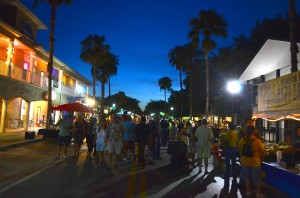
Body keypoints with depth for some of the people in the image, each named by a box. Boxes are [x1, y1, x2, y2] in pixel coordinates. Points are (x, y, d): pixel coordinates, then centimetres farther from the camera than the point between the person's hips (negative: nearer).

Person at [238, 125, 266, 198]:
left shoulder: (242, 140, -9)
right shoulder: (257, 141, -19)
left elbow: (239, 151, 4)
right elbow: (263, 152, -7)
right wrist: (260, 159, 12)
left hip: (245, 161, 3)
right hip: (255, 162, -3)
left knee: (247, 177, 17)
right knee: (257, 178, 13)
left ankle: (248, 191, 27)